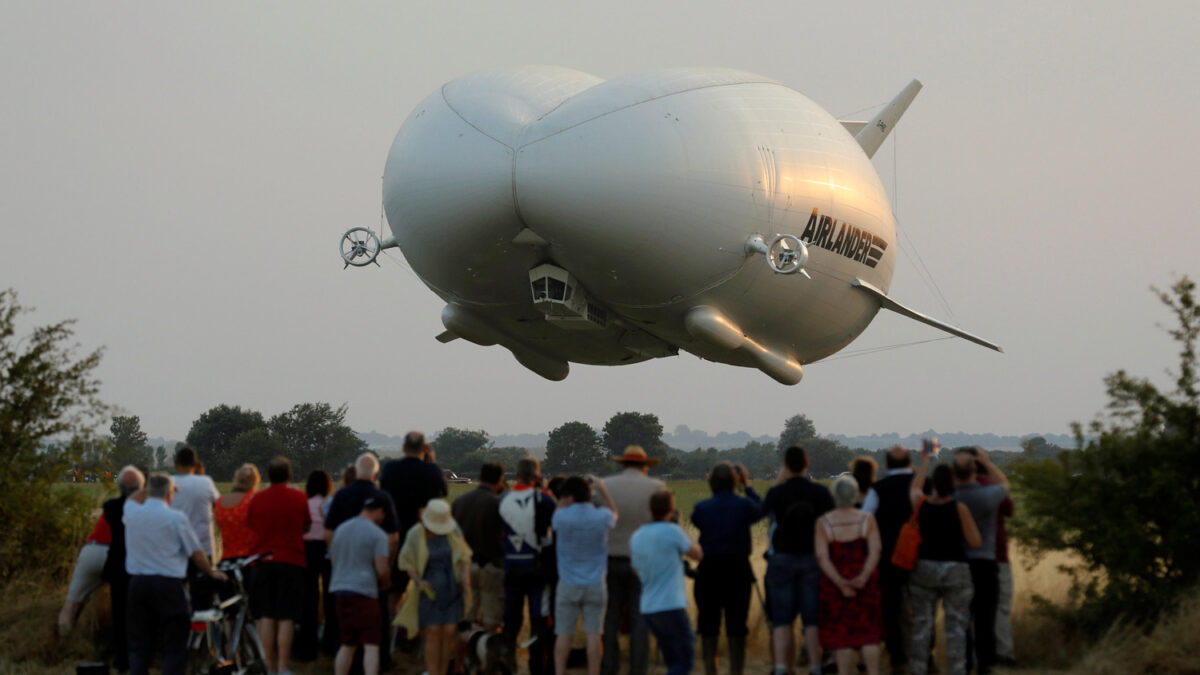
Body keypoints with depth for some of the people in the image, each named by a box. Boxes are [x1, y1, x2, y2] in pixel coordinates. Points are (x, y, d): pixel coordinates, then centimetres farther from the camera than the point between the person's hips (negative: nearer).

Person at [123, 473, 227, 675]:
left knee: (139, 643, 10)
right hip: (168, 584, -4)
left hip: (138, 583, 4)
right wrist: (212, 573, 14)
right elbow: (196, 553, -2)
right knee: (174, 645, 3)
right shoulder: (176, 518, -8)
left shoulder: (131, 512, 3)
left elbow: (131, 500, 30)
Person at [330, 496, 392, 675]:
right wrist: (384, 583, 8)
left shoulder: (341, 529, 14)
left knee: (347, 644, 15)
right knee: (371, 645, -5)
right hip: (364, 591, -7)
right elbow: (382, 570, -11)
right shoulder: (377, 534, -7)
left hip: (339, 589, 7)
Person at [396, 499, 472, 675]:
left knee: (450, 632, -3)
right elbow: (406, 562, 0)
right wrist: (418, 581, -14)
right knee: (433, 633, -6)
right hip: (429, 589, -2)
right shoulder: (415, 534, -9)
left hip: (452, 587, 2)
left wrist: (466, 574, -8)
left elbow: (464, 554, 8)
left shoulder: (453, 530, -5)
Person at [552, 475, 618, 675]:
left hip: (568, 585, -1)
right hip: (595, 584, 1)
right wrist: (601, 489, 13)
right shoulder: (602, 517, -8)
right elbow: (614, 513, 16)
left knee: (563, 634, 6)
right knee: (593, 634, 3)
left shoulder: (562, 517, -13)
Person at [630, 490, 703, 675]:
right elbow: (698, 555, 2)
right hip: (671, 607, -7)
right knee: (685, 659, 1)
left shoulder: (636, 537, 9)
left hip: (647, 609, 7)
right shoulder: (672, 532, -11)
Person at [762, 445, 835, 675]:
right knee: (813, 618, 4)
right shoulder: (820, 492, -5)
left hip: (782, 559, -1)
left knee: (782, 619, 3)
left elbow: (766, 511, 14)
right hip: (813, 559, 1)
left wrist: (779, 482, 15)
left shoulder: (776, 492, -7)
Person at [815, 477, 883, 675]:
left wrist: (840, 583, -16)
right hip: (866, 582, 0)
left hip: (835, 582, 0)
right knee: (869, 630, 7)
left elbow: (822, 557, -13)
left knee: (841, 631, 7)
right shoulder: (867, 519, -6)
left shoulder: (824, 523, -7)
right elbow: (875, 551, -13)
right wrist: (863, 577, -19)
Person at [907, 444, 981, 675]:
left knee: (921, 625, 5)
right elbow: (975, 542, -7)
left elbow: (914, 487, 23)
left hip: (923, 568, 3)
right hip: (955, 569, -2)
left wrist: (925, 460, 34)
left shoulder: (920, 504, -2)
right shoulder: (959, 508, -11)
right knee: (956, 626, 1)